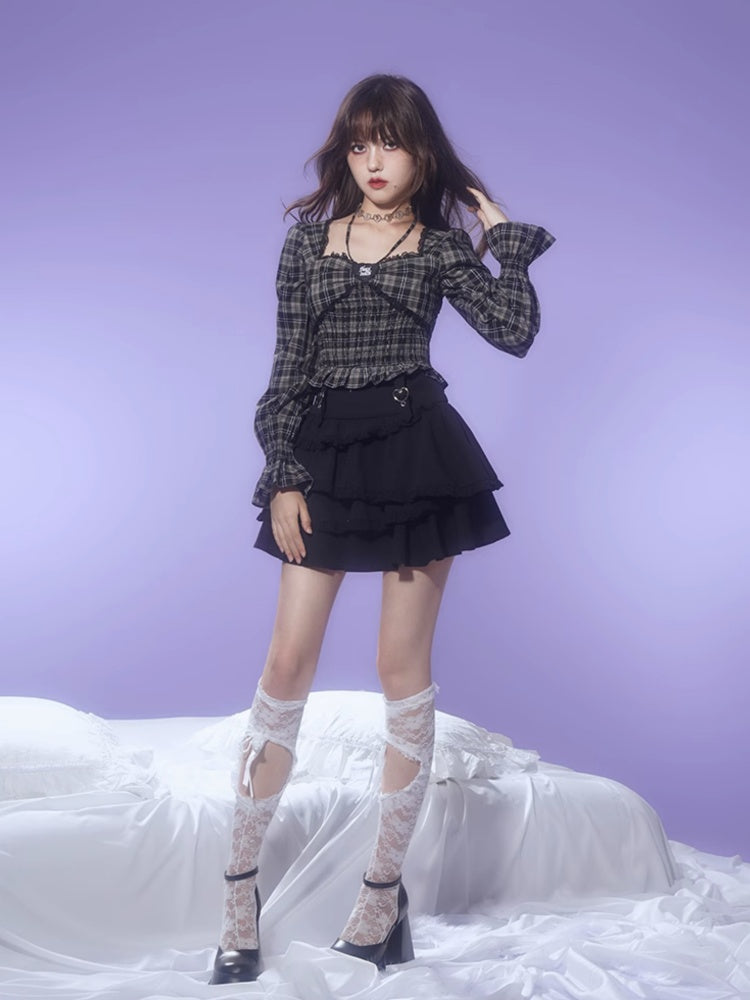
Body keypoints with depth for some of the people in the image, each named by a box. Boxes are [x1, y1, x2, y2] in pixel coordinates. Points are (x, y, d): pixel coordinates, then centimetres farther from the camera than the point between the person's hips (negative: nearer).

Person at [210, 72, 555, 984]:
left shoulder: (441, 244, 5)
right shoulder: (309, 237, 8)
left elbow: (514, 332, -8)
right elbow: (287, 367, 5)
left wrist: (507, 235, -3)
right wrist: (283, 477, -1)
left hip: (420, 457, -1)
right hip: (327, 456, 1)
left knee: (404, 671, 3)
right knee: (286, 668, -1)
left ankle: (384, 888, 15)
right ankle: (239, 885, 11)